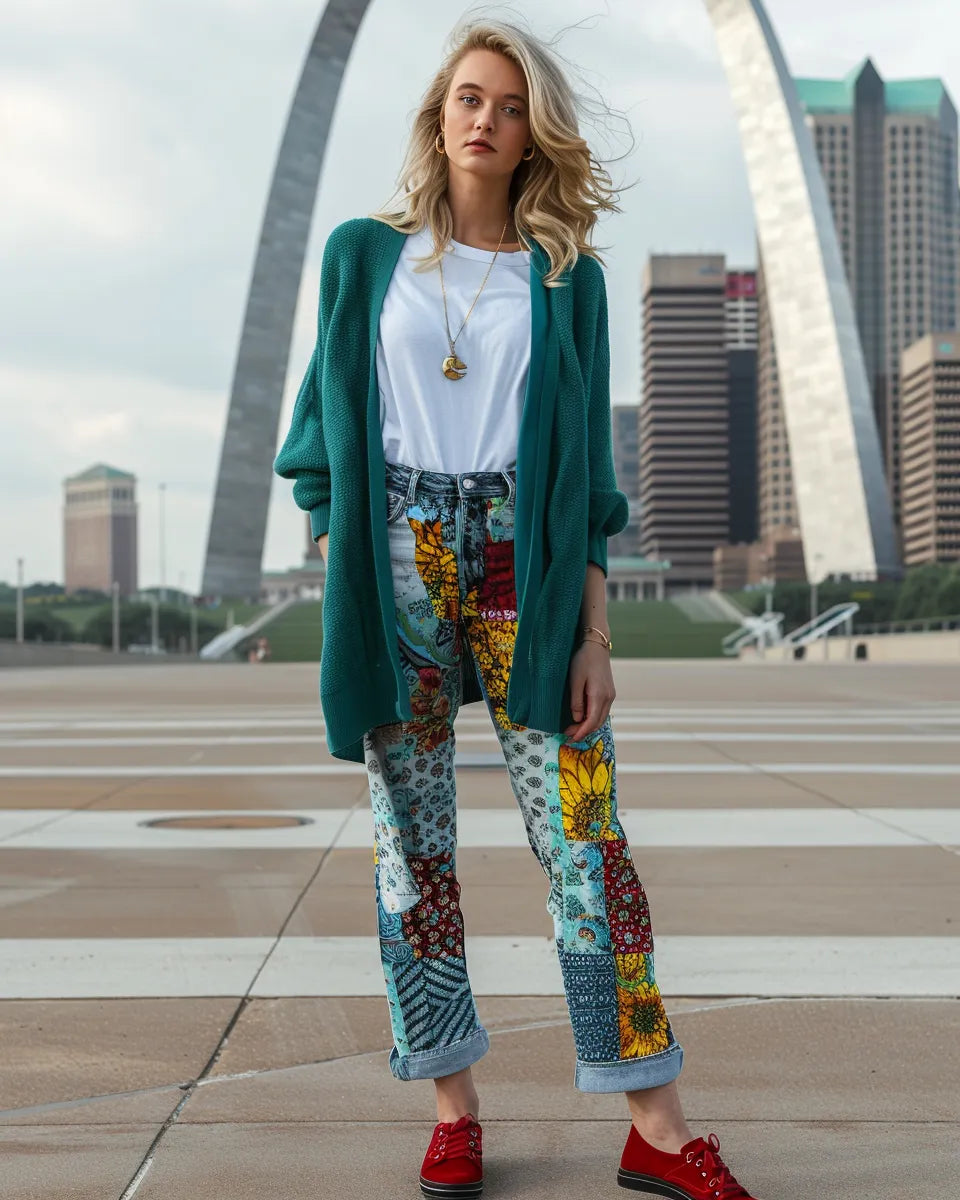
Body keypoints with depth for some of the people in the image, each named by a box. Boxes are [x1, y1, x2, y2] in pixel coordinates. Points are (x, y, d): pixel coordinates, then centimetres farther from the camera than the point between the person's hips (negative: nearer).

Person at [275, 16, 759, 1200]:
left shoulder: (566, 276, 10)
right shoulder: (365, 254, 10)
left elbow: (585, 464, 8)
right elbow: (329, 425, 10)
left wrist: (594, 631, 0)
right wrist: (333, 580, 0)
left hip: (523, 566, 0)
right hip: (395, 561, 1)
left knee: (585, 839, -4)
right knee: (411, 840, 2)